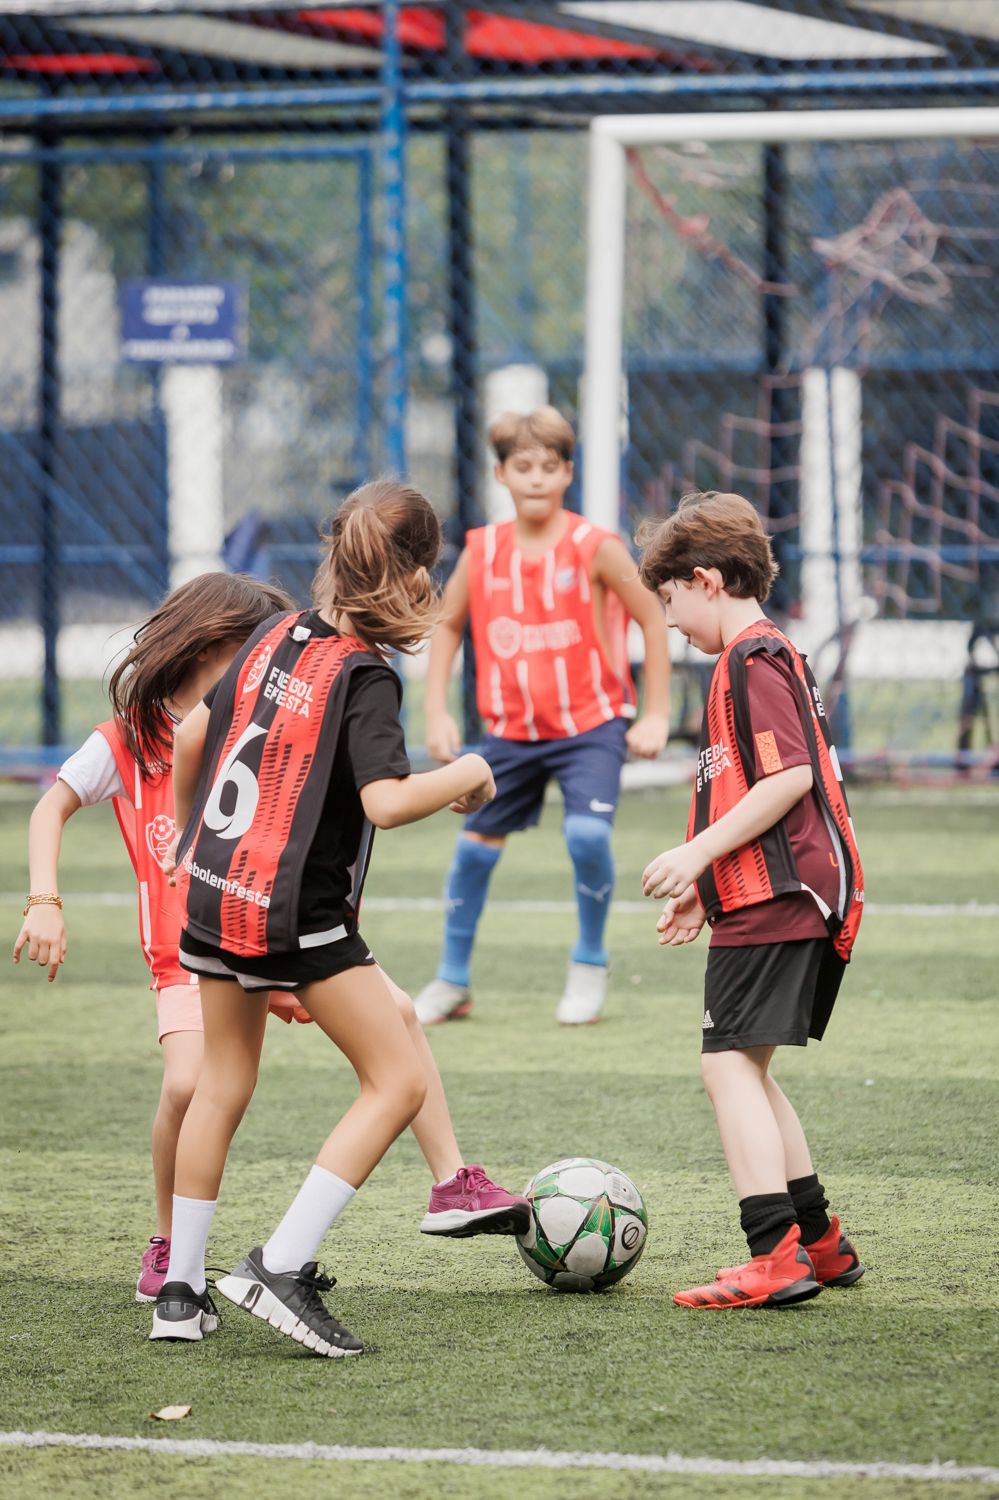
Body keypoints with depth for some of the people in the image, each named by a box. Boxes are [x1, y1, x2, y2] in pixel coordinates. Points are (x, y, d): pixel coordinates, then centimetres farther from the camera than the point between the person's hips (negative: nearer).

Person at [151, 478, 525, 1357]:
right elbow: (387, 800, -28)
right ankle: (282, 1269, -9)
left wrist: (189, 835, 35)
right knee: (401, 1082, -1)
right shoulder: (364, 676, -16)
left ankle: (181, 1291, 23)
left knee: (223, 1085, 20)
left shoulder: (275, 638, 6)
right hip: (295, 914, -8)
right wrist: (466, 776, -9)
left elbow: (193, 735, 18)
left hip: (211, 885, 8)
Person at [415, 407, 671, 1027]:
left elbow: (653, 619, -4)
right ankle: (453, 981, 23)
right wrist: (437, 713, 3)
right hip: (512, 730, 4)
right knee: (476, 844, 6)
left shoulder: (596, 547, -11)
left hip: (591, 724, -4)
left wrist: (656, 716, -6)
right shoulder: (482, 551, -2)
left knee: (587, 834, -22)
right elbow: (447, 624, 11)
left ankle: (590, 967, 0)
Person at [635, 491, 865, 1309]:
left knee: (731, 1062, -13)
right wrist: (707, 890, 25)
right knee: (747, 1069, 17)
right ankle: (820, 1241, 23)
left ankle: (776, 1257, -20)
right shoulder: (775, 653, 21)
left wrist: (699, 853, -18)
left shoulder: (751, 658, -11)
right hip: (792, 898, 11)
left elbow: (790, 776, -21)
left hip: (772, 903, -11)